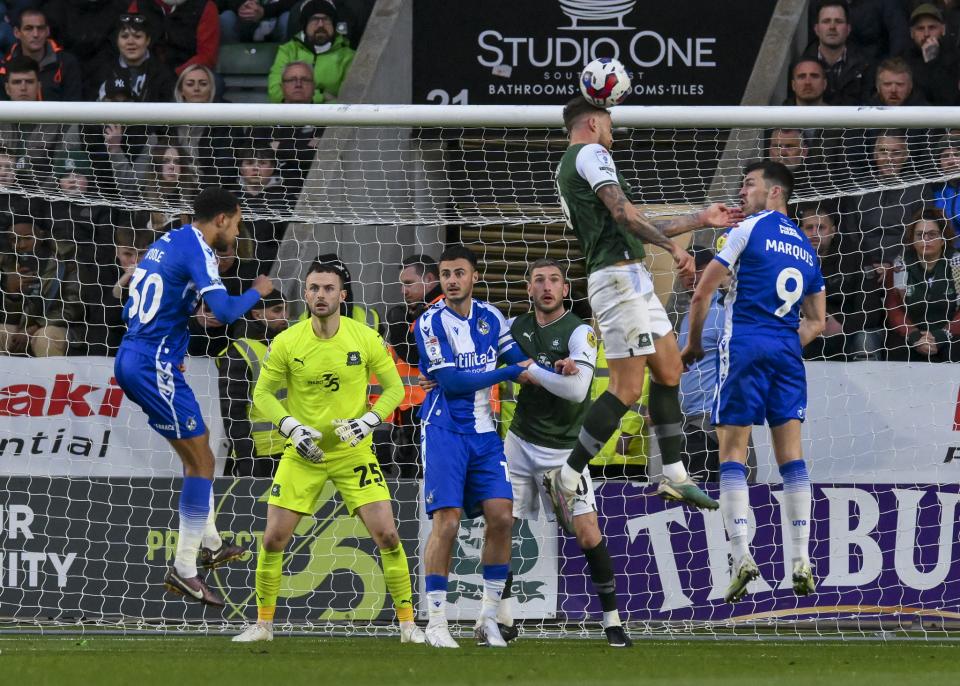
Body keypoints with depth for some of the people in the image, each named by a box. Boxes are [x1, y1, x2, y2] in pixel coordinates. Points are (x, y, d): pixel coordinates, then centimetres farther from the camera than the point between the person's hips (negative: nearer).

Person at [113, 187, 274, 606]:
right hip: (154, 364, -10)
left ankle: (208, 545, 29)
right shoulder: (196, 250, -12)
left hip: (131, 358, 10)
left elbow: (132, 311, 22)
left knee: (195, 455, 21)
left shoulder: (165, 244, 16)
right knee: (202, 461, -5)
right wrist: (257, 292, -3)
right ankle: (183, 569, -6)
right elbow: (224, 311, -21)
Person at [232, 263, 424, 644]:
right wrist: (291, 427, -17)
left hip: (355, 454, -1)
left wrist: (370, 419, -17)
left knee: (387, 536, -10)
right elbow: (263, 393, -1)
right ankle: (263, 624, 13)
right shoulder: (286, 342, -7)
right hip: (302, 456, 1)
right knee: (273, 540, -4)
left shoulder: (366, 339, -7)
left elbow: (394, 387, 0)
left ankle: (408, 625, 2)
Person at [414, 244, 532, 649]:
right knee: (446, 521, -13)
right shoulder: (431, 322, -8)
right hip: (445, 430, -5)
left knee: (501, 516, -6)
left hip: (484, 432, 5)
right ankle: (436, 622, -5)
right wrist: (509, 372, -13)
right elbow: (451, 381, -16)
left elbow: (521, 361, 14)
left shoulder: (490, 317, 9)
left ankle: (488, 618, 4)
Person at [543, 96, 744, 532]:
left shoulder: (568, 168, 24)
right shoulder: (591, 154, -6)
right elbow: (624, 214, -19)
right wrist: (673, 247, -14)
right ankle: (566, 480, -10)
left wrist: (701, 219, 29)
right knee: (627, 388, -11)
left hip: (630, 280, 11)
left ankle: (674, 476, 15)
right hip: (620, 275, -11)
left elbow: (636, 227, 26)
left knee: (669, 367, 14)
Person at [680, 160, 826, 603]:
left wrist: (693, 343, 11)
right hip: (788, 351, 5)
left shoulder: (751, 228, 0)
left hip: (745, 347, -5)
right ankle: (800, 562, -3)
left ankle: (741, 555, -15)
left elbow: (703, 293, -1)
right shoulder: (806, 247, 19)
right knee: (790, 454, 3)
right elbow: (816, 322, 21)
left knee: (733, 453, -3)